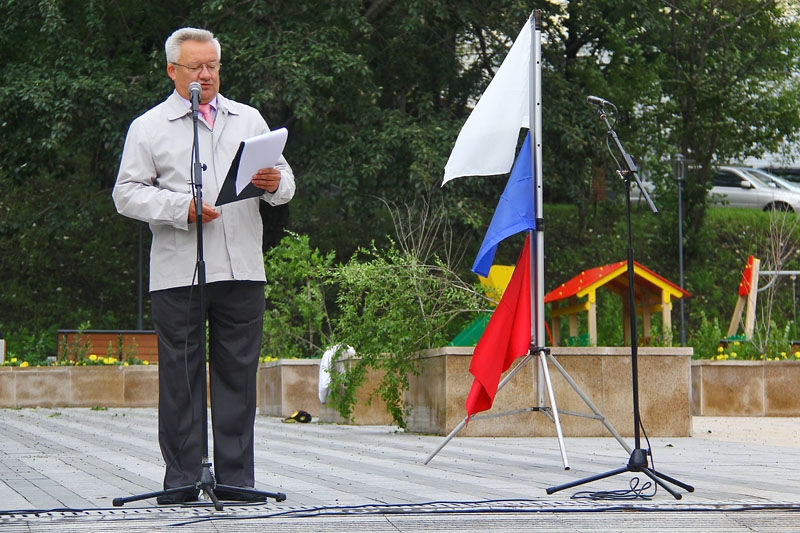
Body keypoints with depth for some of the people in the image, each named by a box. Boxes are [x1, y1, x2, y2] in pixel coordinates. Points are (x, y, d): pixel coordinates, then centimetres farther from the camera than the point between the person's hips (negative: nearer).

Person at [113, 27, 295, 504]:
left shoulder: (249, 120, 19)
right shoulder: (149, 127, 9)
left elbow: (285, 184, 16)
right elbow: (128, 193, 1)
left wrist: (275, 183, -8)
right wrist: (181, 207, -13)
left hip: (242, 268, 3)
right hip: (178, 271, -2)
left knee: (238, 373, 3)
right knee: (181, 373, -2)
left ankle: (236, 477, 7)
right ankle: (181, 478, 3)